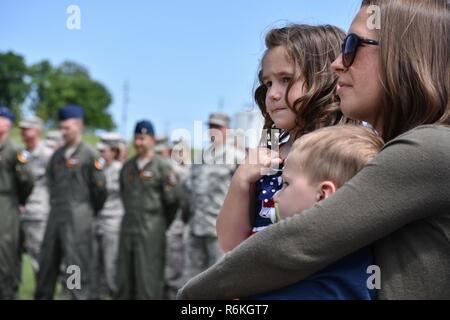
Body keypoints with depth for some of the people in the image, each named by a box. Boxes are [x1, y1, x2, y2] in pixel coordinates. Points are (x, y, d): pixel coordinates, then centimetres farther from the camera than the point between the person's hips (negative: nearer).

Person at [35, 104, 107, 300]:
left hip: (78, 218, -7)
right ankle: (42, 295, 24)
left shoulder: (90, 155, -8)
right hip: (56, 215, 7)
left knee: (77, 266, -5)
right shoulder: (58, 155, 13)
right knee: (47, 262, 12)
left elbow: (99, 187, -8)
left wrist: (92, 212, 3)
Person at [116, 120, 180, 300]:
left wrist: (161, 225, 6)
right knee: (125, 275, 9)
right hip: (128, 227, 6)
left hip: (151, 231, -6)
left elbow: (172, 200, -3)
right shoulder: (127, 167, 12)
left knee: (148, 276, -4)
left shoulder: (162, 167, -6)